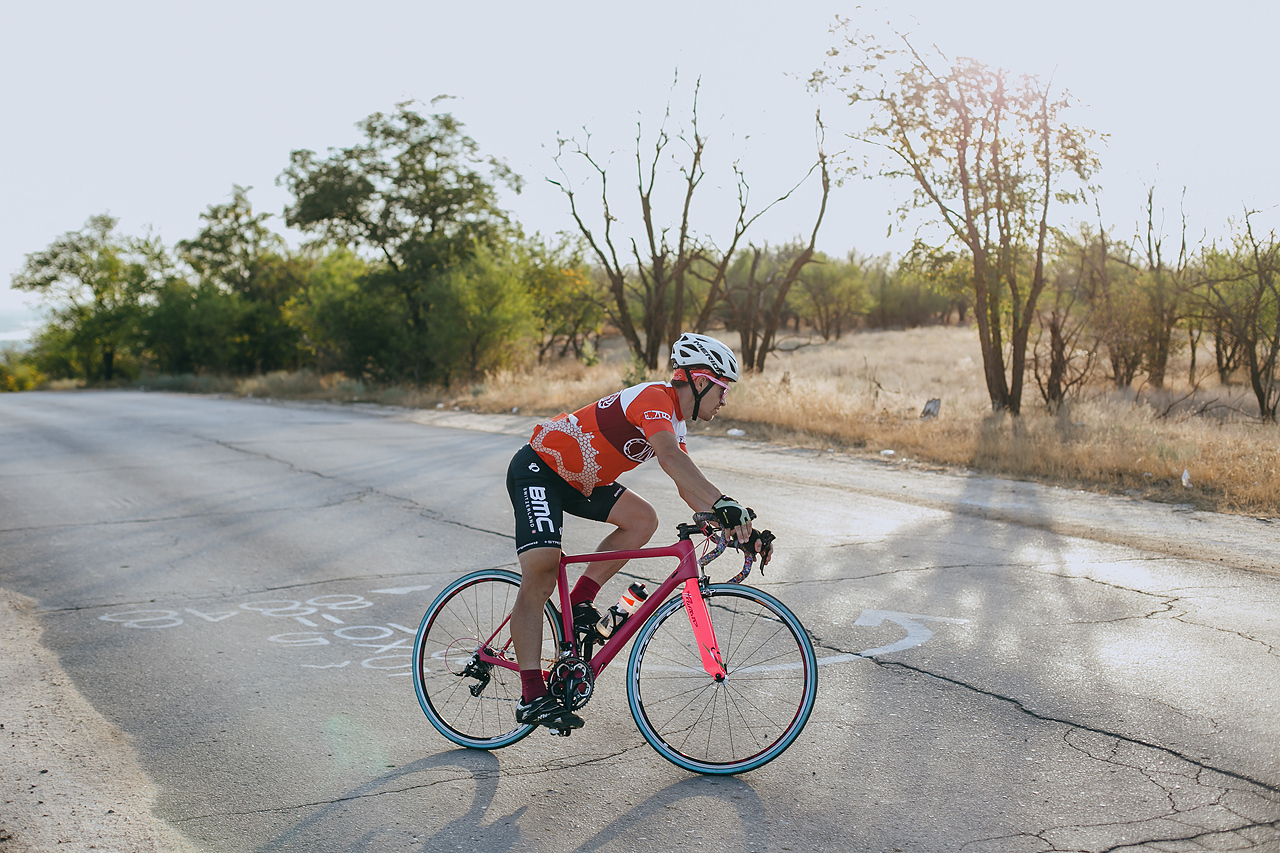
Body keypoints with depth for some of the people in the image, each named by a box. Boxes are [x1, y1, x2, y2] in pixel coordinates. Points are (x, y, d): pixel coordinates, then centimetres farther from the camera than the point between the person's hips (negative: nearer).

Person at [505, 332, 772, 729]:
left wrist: (737, 528, -6)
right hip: (538, 469, -9)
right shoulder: (655, 398, -23)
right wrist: (725, 504, -49)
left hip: (579, 480, 9)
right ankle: (532, 696, -13)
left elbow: (689, 487, 7)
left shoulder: (675, 423, 7)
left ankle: (580, 603, 1)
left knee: (643, 520, -8)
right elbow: (671, 459, -40)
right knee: (540, 576, -16)